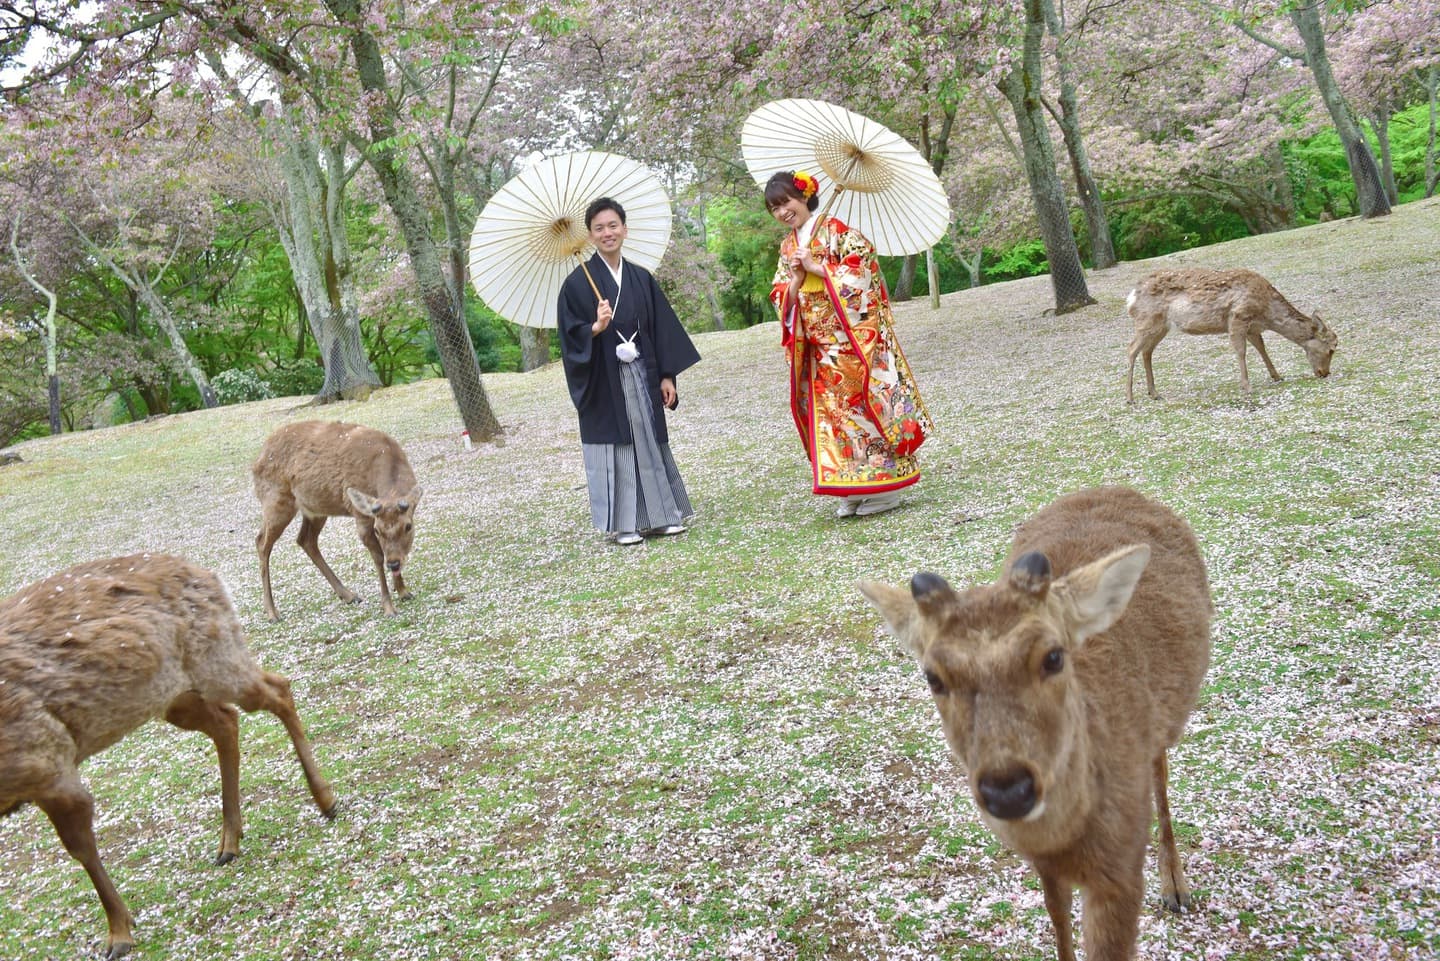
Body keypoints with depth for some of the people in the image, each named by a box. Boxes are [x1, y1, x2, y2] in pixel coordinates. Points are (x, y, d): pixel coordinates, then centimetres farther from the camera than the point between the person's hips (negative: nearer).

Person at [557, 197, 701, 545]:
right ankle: (622, 523, 8)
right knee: (615, 447, 0)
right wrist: (595, 328, -26)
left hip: (642, 378, 4)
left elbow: (662, 329, 9)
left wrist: (666, 376, 3)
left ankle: (659, 515, 18)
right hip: (605, 382, -4)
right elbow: (570, 337, -7)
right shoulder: (578, 282, -4)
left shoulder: (641, 278, 9)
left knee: (650, 442, 8)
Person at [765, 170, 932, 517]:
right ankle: (854, 490, 9)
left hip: (853, 339, -6)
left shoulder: (837, 232, -5)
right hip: (819, 347, 6)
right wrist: (797, 277, -9)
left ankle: (886, 485, 2)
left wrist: (815, 267, -14)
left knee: (863, 401, -6)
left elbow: (860, 275, -14)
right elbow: (782, 299, 11)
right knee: (830, 410, 3)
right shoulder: (787, 248, 14)